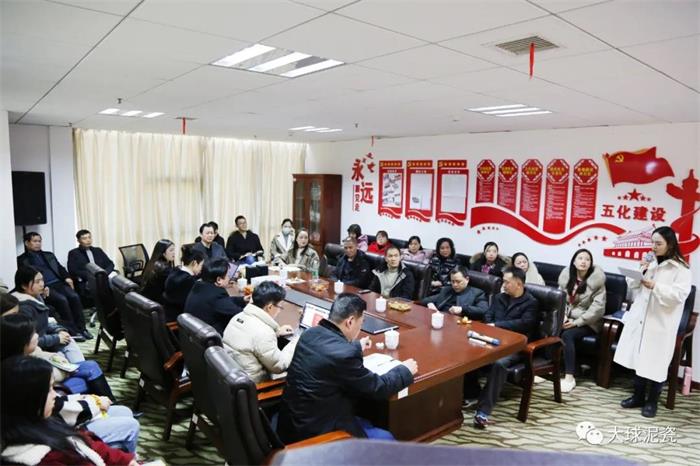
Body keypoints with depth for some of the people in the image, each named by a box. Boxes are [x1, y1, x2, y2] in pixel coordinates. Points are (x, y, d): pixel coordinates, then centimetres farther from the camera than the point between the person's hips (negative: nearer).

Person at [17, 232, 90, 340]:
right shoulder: (22, 260, 11)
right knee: (62, 299, -30)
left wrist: (67, 277, -1)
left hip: (58, 283, 4)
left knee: (74, 297, -24)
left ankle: (81, 328, -20)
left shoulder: (49, 255, 27)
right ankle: (72, 331, -23)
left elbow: (60, 268, 22)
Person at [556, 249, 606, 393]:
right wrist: (563, 316, -11)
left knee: (567, 335, -30)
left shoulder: (596, 279, -11)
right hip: (568, 317, 4)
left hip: (587, 322, -4)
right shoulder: (566, 275, 3)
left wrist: (577, 322, -19)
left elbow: (598, 307, -15)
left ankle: (569, 377, -24)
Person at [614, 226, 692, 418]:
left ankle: (652, 401, 18)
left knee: (656, 362, 2)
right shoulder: (650, 263, 10)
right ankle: (638, 396, 25)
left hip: (661, 323, -5)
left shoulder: (681, 269, -6)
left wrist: (655, 286, -26)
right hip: (640, 318, 6)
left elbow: (679, 294, -17)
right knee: (638, 358, 12)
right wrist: (640, 273, -5)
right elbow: (634, 288, 13)